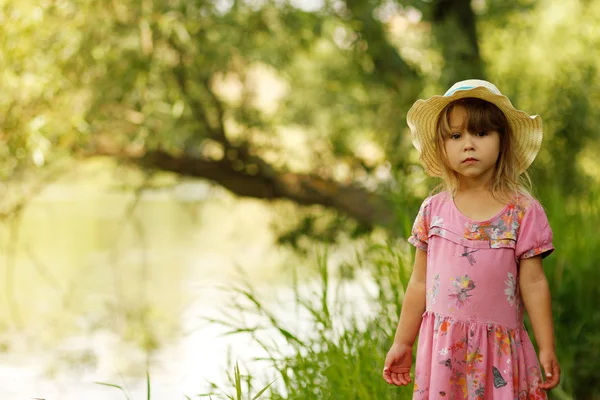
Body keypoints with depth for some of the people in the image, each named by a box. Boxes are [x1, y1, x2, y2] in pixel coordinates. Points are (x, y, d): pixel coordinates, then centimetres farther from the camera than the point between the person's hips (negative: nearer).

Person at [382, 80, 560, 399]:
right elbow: (420, 283, 10)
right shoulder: (433, 210, 3)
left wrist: (547, 349, -3)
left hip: (499, 347, -2)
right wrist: (402, 343, 11)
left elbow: (533, 284, -2)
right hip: (442, 346, 2)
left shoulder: (523, 211, -3)